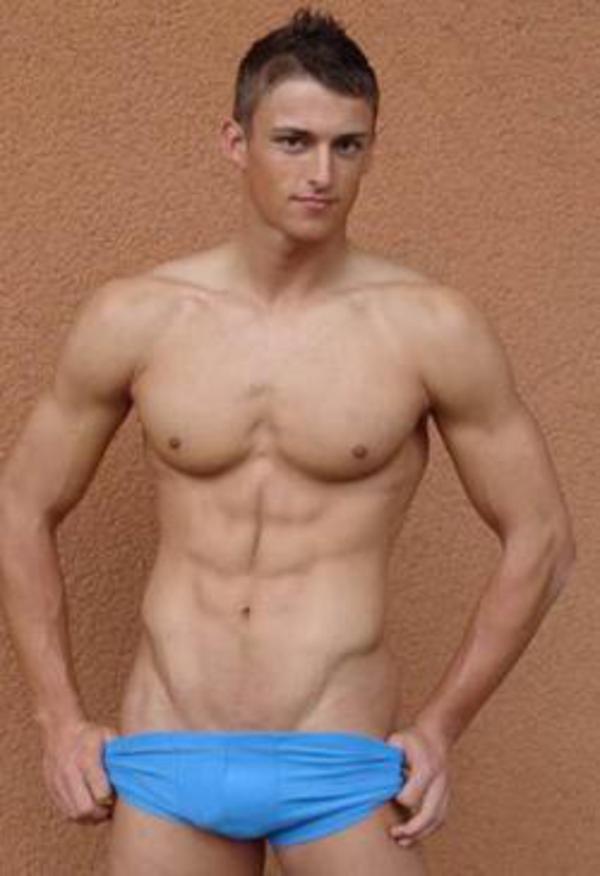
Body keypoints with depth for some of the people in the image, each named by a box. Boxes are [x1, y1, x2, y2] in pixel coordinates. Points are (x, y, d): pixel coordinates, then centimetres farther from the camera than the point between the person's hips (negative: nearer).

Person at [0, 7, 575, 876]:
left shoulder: (432, 329, -6)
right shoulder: (134, 318, -1)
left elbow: (541, 540, 3)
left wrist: (442, 727, 1)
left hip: (344, 770, -1)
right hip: (167, 766, 2)